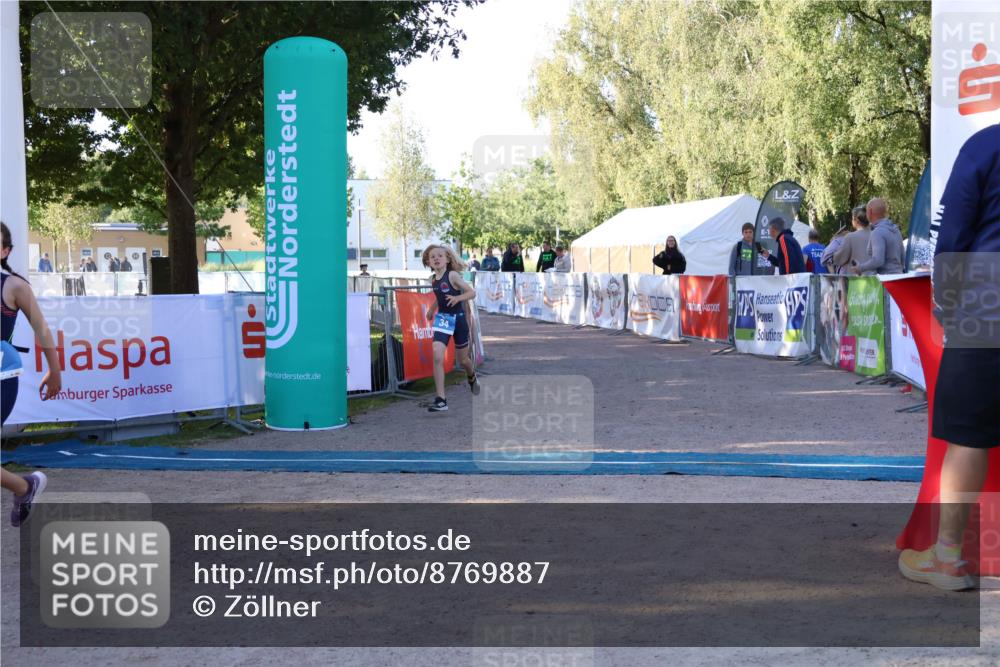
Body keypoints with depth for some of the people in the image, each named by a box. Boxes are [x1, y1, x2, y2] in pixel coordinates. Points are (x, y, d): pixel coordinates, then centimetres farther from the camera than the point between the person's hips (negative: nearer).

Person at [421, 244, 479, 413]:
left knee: (463, 360, 13)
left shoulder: (452, 275, -14)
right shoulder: (433, 280, 3)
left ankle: (472, 378, 50)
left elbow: (472, 292, -16)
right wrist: (431, 310, 20)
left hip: (458, 319, -3)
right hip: (442, 319, 3)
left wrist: (457, 298, -31)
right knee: (437, 357, -16)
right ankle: (440, 400, -15)